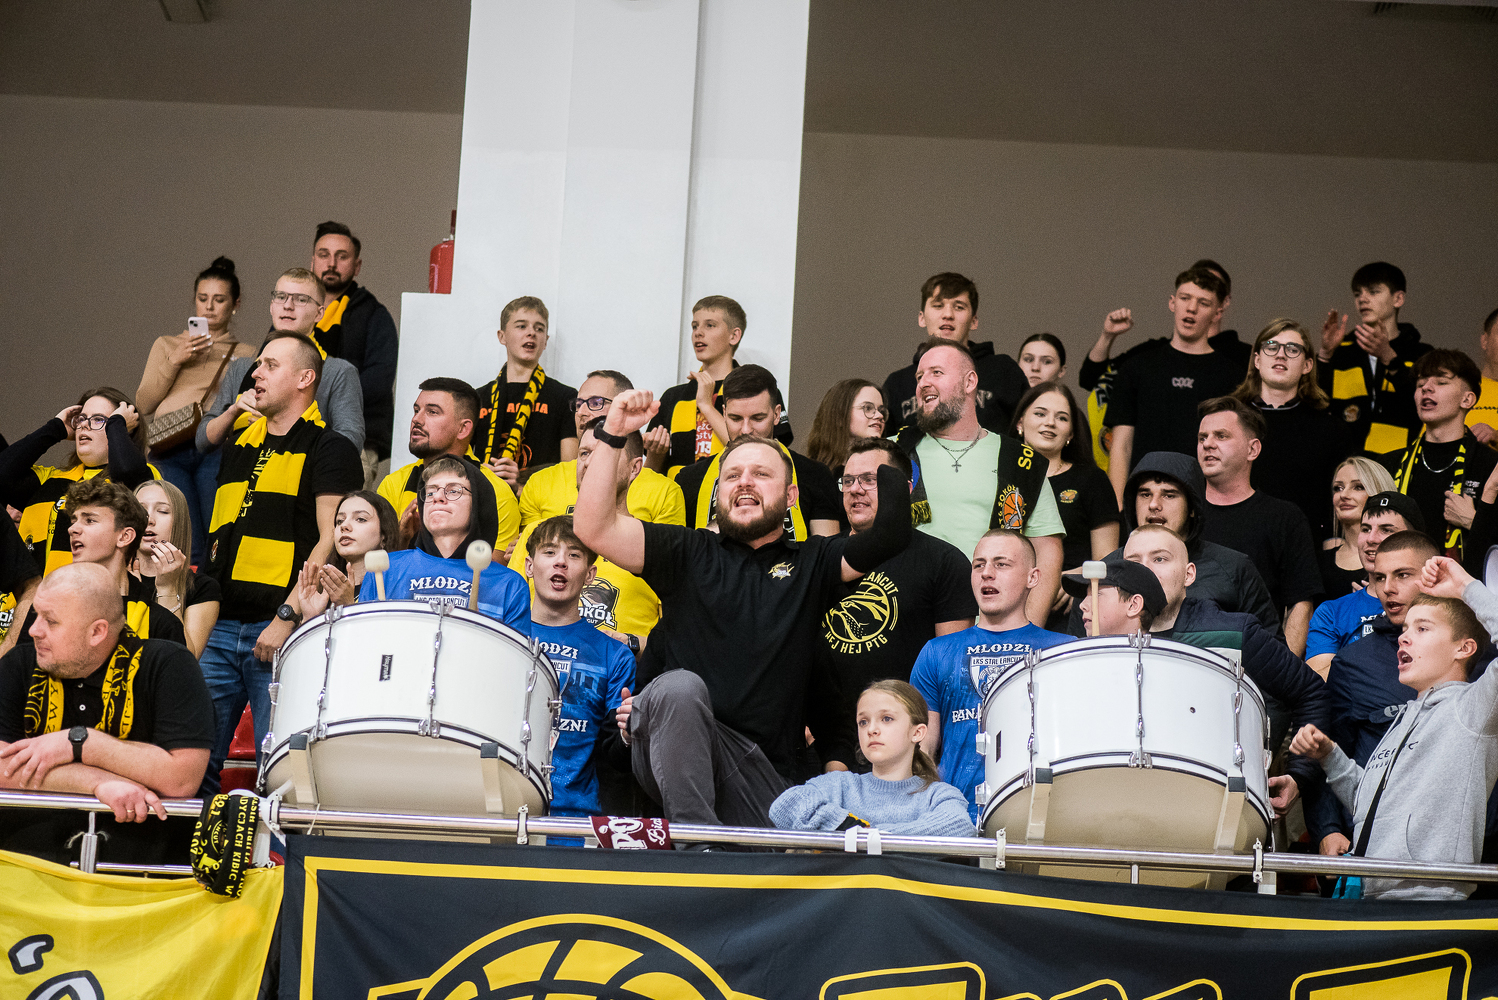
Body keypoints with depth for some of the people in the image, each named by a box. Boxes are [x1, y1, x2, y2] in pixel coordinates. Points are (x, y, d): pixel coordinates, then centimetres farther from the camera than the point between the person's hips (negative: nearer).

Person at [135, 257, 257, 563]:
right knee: (188, 550, -15)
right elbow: (143, 404, 14)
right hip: (169, 450, 1)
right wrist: (175, 361, 4)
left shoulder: (245, 355, 22)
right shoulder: (166, 345, 26)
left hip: (216, 449, -1)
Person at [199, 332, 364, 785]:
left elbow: (331, 541, -10)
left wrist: (288, 617, -17)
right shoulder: (237, 445, 19)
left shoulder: (329, 450, -1)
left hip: (280, 631, -6)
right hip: (219, 624, 6)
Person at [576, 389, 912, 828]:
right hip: (671, 747, -2)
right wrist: (611, 436, -7)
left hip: (763, 773, 2)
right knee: (680, 685, -35)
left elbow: (893, 530, 2)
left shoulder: (812, 562, 17)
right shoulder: (690, 554, 13)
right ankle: (694, 834, -31)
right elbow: (594, 528, 0)